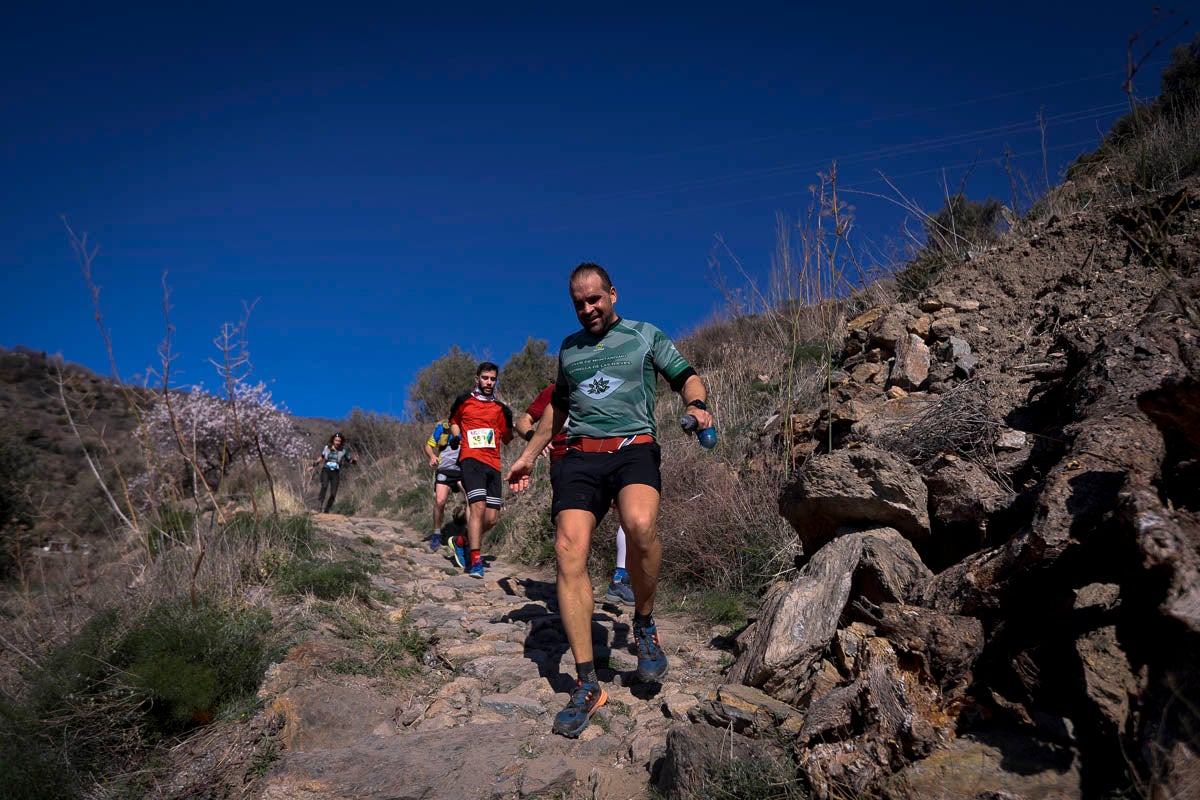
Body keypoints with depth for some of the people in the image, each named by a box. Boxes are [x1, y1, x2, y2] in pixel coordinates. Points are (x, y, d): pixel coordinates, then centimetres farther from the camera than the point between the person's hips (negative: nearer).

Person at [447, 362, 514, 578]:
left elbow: (507, 439, 17)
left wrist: (509, 421, 3)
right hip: (471, 459, -4)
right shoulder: (464, 402, 9)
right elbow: (454, 422, 24)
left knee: (492, 518, 2)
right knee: (478, 506, -21)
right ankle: (475, 560, -15)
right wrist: (458, 437, 7)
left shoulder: (500, 408, 15)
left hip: (493, 463, 4)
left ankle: (461, 542, 26)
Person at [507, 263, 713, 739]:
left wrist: (697, 405, -13)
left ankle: (644, 625, -7)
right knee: (569, 551, -16)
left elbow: (687, 378, 10)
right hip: (580, 455, 4)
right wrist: (528, 456, 31)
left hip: (634, 447, -3)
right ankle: (587, 685, -8)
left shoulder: (646, 336, 12)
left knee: (640, 524, -35)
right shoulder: (569, 348, 23)